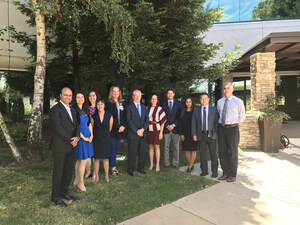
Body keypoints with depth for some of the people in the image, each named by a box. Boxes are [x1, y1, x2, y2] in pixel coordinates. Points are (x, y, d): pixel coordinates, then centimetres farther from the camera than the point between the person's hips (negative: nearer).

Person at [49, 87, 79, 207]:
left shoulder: (72, 110, 15)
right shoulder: (55, 109, -11)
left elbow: (76, 125, 12)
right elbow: (57, 128, -19)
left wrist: (77, 137, -8)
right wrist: (70, 140, -15)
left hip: (70, 146, 7)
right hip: (60, 146, -7)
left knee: (69, 170, 14)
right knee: (58, 171, 4)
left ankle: (64, 192, 30)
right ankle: (55, 196, 19)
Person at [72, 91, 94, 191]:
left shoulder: (86, 110, 12)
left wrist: (91, 135, 2)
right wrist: (83, 137, -13)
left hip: (88, 137, 7)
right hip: (80, 137, -7)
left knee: (80, 160, 14)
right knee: (83, 160, -2)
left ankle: (76, 180, 26)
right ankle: (80, 183, 14)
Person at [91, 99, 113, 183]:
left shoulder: (109, 116, -5)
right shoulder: (93, 116, -6)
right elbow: (92, 128, 7)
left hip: (106, 139, 0)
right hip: (96, 139, 0)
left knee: (106, 158, 8)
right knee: (96, 158, 7)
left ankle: (106, 176, 21)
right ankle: (96, 175, 22)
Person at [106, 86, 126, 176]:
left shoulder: (121, 104, 14)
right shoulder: (109, 103, -5)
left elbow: (123, 116, 12)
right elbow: (110, 117, -12)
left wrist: (123, 126, -4)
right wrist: (118, 127, -14)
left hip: (119, 129, 6)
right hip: (112, 129, -6)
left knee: (116, 148, 9)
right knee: (112, 148, -3)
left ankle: (113, 166, 16)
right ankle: (113, 168, 5)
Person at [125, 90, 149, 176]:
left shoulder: (144, 107, 14)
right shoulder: (129, 107, -2)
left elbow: (147, 119, 8)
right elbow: (129, 121, -9)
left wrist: (143, 129, -8)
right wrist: (136, 131, -13)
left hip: (142, 134, 5)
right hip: (133, 135, -4)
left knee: (142, 153, 9)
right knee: (132, 153, 2)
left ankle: (141, 168, 24)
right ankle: (130, 169, 17)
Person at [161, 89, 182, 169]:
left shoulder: (178, 104, 9)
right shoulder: (163, 104, 8)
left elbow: (179, 116, 2)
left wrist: (173, 125, -10)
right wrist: (167, 125, -9)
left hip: (175, 129, 0)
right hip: (166, 129, 0)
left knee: (176, 147, 4)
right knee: (166, 147, 4)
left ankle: (176, 163, 14)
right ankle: (166, 163, 14)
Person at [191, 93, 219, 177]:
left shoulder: (214, 109, 1)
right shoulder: (196, 110, 6)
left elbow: (217, 122, 0)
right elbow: (193, 123, 5)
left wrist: (216, 134, -8)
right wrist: (194, 134, -2)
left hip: (211, 135, -1)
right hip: (201, 135, 2)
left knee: (213, 154, 5)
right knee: (202, 154, 7)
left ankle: (214, 171, 18)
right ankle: (204, 171, 19)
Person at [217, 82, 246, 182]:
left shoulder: (238, 101, -4)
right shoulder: (219, 102, 9)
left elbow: (242, 116, 8)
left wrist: (235, 124, 11)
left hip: (232, 128, -4)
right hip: (221, 128, 4)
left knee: (233, 152, 4)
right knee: (222, 152, 10)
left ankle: (233, 175, 18)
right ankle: (225, 173, 24)